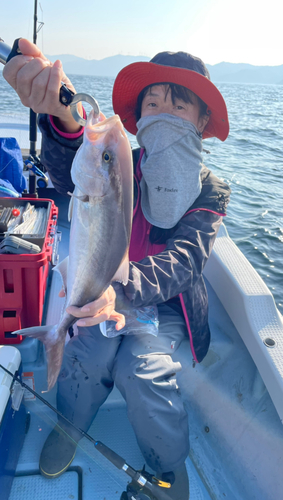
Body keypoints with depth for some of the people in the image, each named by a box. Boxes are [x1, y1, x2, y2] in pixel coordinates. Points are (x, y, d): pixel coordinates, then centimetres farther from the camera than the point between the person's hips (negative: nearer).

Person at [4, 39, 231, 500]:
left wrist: (123, 288, -47)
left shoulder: (210, 191, -10)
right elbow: (76, 175, -32)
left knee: (141, 367, -25)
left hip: (168, 300, -1)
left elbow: (181, 260, -26)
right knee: (84, 354, -22)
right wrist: (64, 119, -56)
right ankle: (70, 424, 14)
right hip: (109, 289, 2)